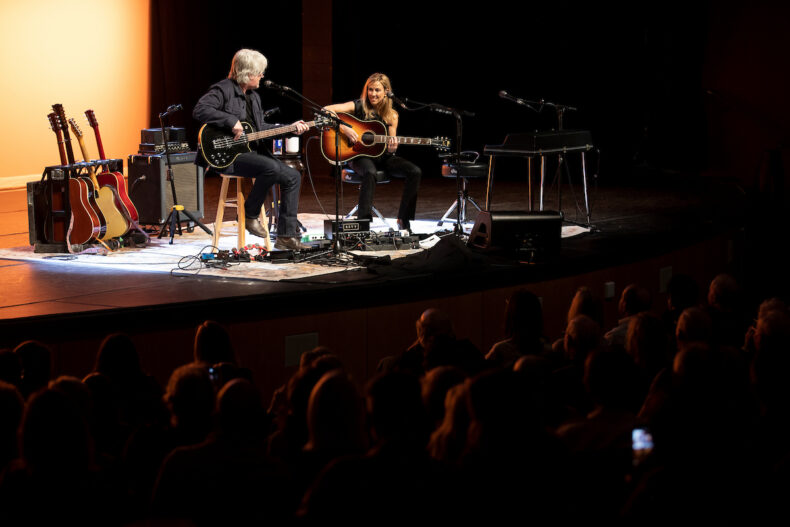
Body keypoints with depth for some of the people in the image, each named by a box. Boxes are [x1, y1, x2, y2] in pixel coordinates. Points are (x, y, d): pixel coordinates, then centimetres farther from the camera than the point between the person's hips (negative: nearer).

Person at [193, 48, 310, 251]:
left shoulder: (253, 96, 20)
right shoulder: (224, 90, -9)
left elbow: (260, 128, 23)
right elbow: (199, 110, -23)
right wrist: (231, 121, -27)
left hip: (250, 150, 10)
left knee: (292, 176, -3)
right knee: (272, 168, -32)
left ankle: (286, 236, -3)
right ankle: (250, 215, -11)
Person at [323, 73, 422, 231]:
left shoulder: (391, 116, 7)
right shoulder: (358, 106, -4)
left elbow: (389, 148, 7)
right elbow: (326, 110, -14)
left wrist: (391, 148, -18)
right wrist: (344, 129, -24)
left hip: (382, 157, 5)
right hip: (360, 157, -4)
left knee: (415, 172, -18)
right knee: (370, 173, -40)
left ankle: (403, 220, -9)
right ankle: (363, 221, -33)